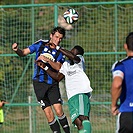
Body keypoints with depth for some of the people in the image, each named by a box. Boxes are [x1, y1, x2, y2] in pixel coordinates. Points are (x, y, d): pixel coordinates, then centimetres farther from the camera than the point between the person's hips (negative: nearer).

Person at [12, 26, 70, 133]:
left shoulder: (60, 52, 6)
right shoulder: (40, 44, 6)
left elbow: (58, 67, -10)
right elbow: (23, 53, 7)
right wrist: (17, 49, -14)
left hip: (53, 83, 0)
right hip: (39, 83, 0)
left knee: (59, 111, -11)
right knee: (49, 114, -5)